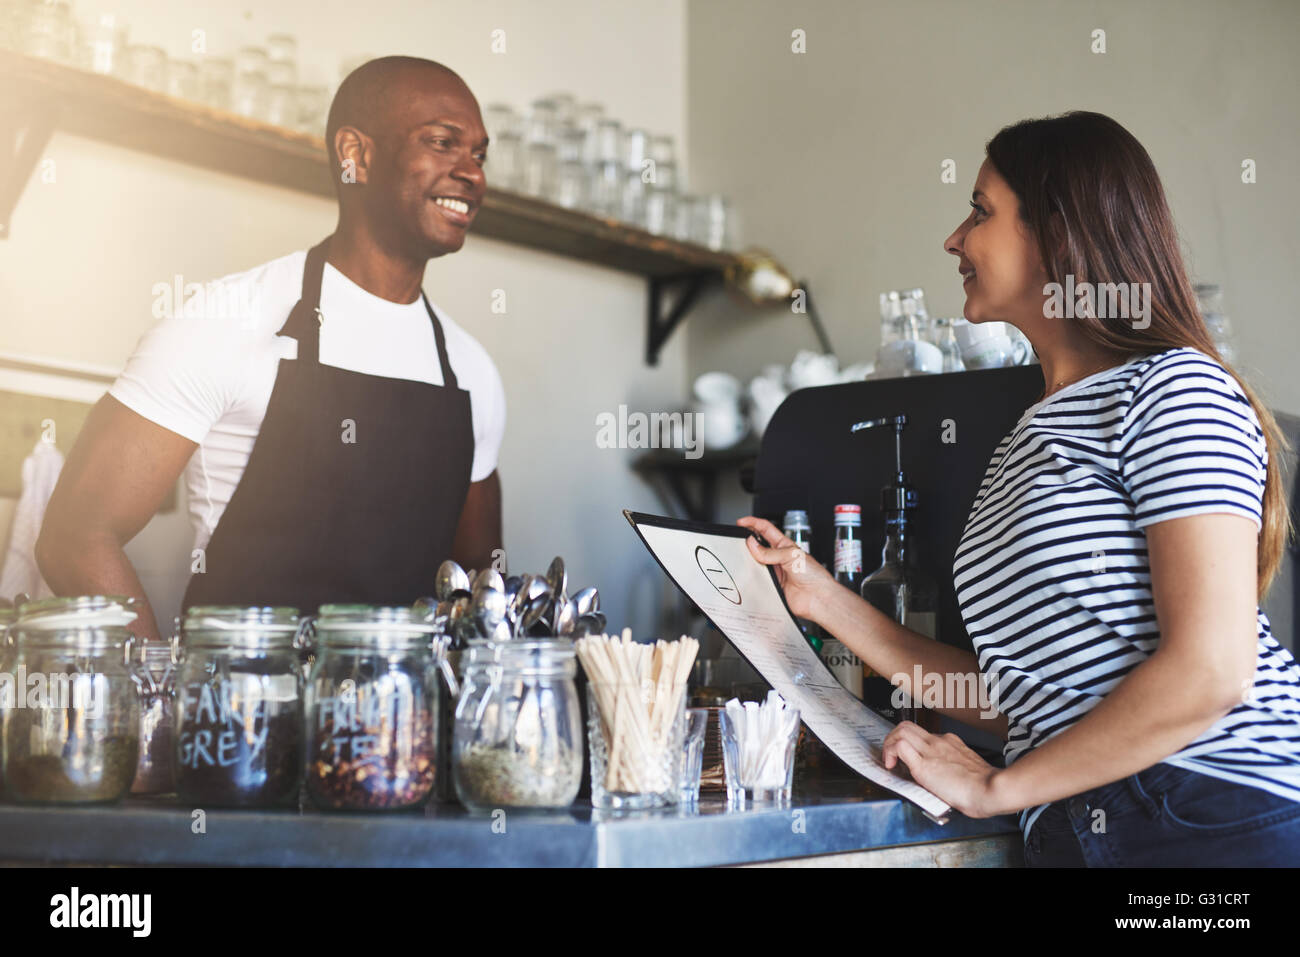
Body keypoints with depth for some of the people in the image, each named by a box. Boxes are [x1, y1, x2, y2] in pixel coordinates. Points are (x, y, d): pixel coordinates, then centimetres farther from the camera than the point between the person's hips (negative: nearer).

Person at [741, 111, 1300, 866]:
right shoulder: (1018, 452, 18)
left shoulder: (1173, 389, -5)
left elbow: (1210, 670, -15)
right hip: (1073, 832, 6)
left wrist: (995, 787, -8)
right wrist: (828, 602, 14)